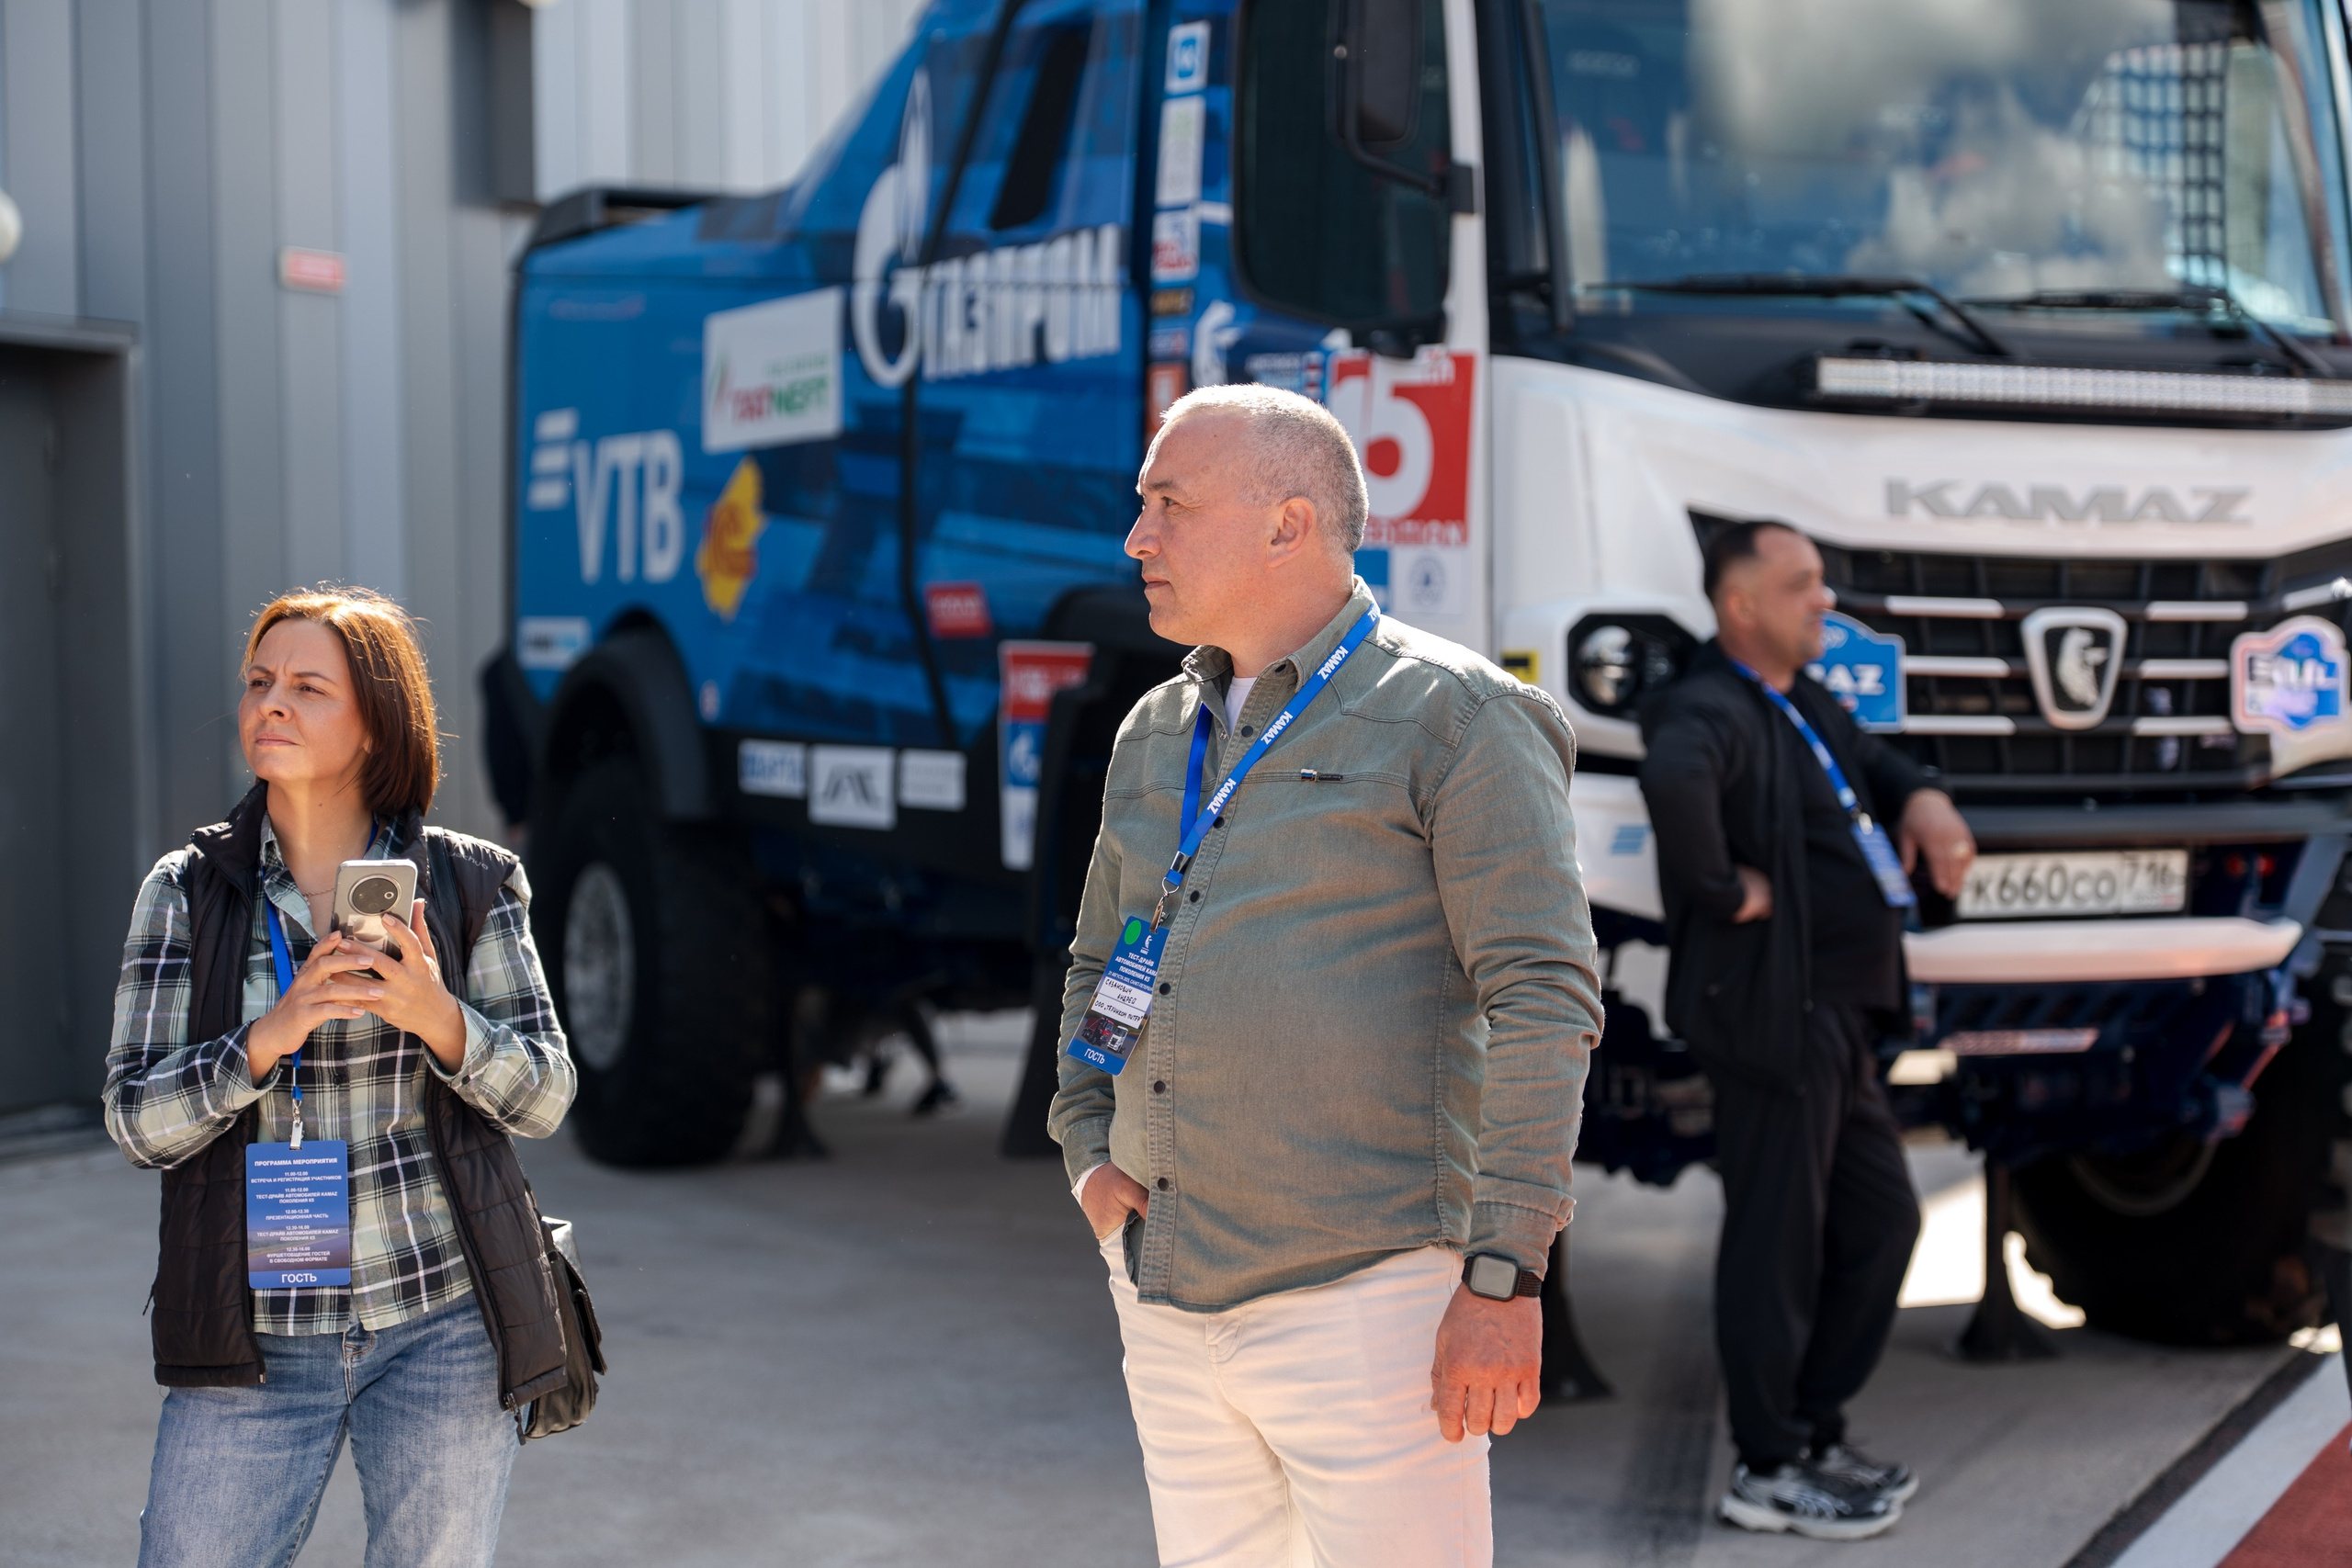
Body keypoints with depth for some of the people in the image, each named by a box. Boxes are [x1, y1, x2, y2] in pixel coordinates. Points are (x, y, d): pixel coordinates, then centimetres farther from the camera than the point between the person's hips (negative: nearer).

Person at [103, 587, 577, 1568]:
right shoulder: (188, 892, 3)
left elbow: (543, 1097, -1)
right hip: (257, 1337, 0)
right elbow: (136, 1120, -3)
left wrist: (435, 1016, -20)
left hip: (439, 1317, 0)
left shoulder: (470, 883, 2)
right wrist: (272, 1035, -20)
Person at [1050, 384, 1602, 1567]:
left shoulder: (1455, 716, -6)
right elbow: (1098, 962, 27)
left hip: (1364, 1294, -7)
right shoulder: (1155, 735, 15)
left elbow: (1543, 998, -13)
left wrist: (1505, 1277, -18)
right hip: (1164, 1298, 7)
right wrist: (1086, 1151, 11)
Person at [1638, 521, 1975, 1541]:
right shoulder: (1714, 710, -15)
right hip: (1774, 1016, -10)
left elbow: (1869, 759, 35)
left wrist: (1922, 803, 13)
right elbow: (1672, 778, -38)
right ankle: (1769, 1470, 7)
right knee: (1778, 1244, -3)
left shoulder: (1803, 705, 17)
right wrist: (1724, 890, -27)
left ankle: (1814, 1431, 28)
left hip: (1839, 1021, 10)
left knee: (1882, 1220, 17)